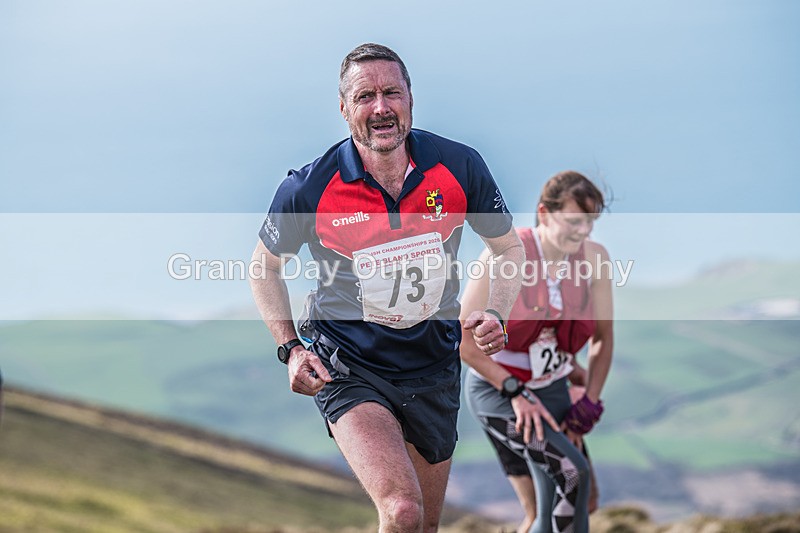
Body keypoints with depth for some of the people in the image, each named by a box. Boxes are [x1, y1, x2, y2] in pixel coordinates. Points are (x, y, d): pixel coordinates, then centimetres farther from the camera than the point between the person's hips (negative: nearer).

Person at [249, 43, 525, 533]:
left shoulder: (460, 167, -10)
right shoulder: (308, 189, -15)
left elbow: (509, 248, 7)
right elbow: (266, 266, 4)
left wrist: (496, 316, -10)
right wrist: (290, 348, -6)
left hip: (435, 370, 3)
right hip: (348, 372, -3)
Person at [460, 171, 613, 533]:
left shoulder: (595, 258, -7)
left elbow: (603, 336, 6)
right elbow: (464, 340, -16)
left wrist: (590, 403, -1)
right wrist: (515, 392, -17)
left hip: (550, 393, 5)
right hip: (495, 390, -5)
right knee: (571, 472, -25)